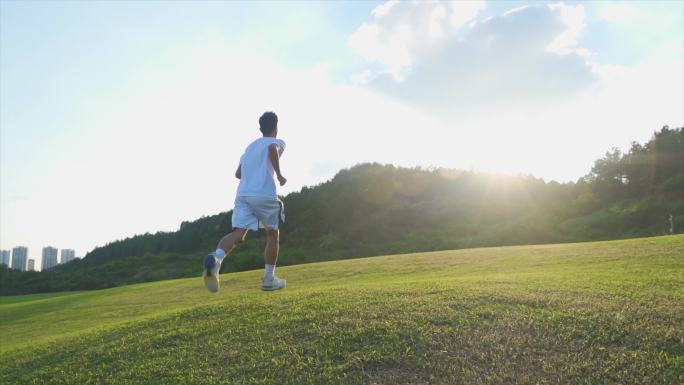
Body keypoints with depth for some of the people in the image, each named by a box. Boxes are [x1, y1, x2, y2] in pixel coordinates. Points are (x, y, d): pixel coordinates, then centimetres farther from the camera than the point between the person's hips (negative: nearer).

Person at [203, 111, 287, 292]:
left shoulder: (250, 146, 30)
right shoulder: (277, 142, 11)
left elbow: (238, 173, 31)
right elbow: (272, 149, -15)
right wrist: (279, 175, -8)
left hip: (243, 195, 4)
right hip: (265, 195, -4)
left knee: (238, 234, -9)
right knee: (273, 234, 15)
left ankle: (216, 259, -41)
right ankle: (269, 279, 17)